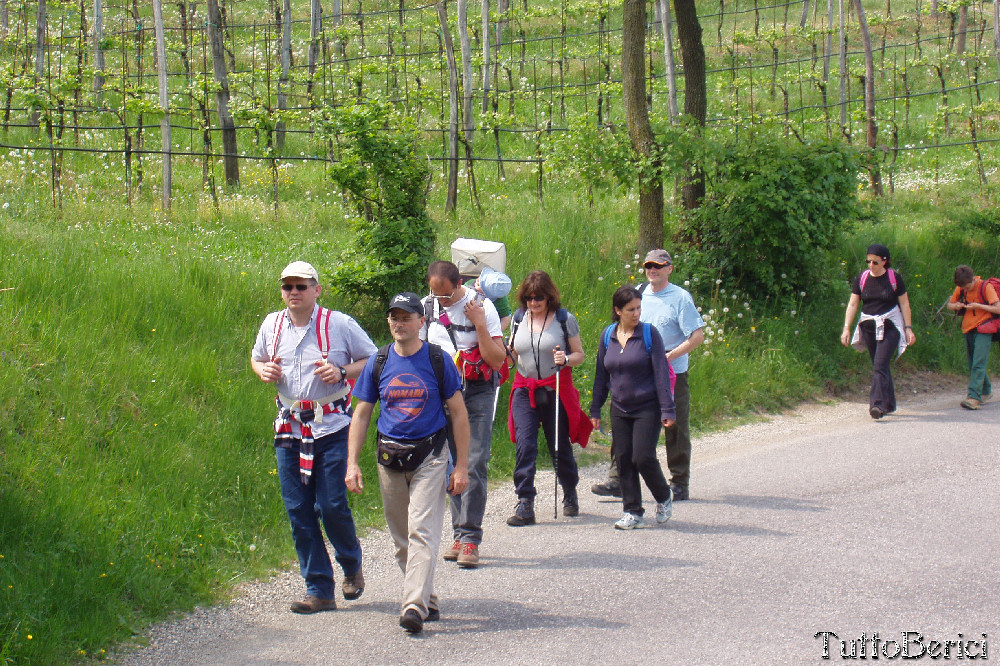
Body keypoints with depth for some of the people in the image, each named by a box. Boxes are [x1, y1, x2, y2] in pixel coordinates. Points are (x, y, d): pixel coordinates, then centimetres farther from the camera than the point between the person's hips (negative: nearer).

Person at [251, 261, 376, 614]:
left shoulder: (339, 325, -5)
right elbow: (256, 358, 24)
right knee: (298, 510, 2)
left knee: (331, 505, -8)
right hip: (289, 428, 4)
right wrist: (263, 370, 1)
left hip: (332, 427, -4)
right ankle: (319, 590, 10)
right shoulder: (272, 325, 7)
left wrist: (342, 372, -15)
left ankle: (352, 565, 22)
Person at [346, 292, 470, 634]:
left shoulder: (438, 361, -3)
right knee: (401, 538, 9)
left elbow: (458, 414, 1)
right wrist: (352, 463, 0)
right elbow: (361, 414, 9)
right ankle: (428, 600, 22)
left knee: (422, 531, -15)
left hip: (430, 455, -4)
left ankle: (415, 605, -21)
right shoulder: (378, 363, 4)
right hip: (389, 456, 4)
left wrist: (461, 466, -3)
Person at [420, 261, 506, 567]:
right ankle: (459, 533, 12)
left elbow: (497, 359, -11)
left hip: (477, 392, -3)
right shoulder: (426, 308, 4)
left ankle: (470, 539, -10)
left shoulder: (481, 307, -7)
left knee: (475, 464, -11)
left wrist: (480, 325, -18)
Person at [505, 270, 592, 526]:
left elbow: (579, 354, 2)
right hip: (524, 390, 2)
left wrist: (566, 359, -19)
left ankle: (570, 495, 32)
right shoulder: (519, 318, 7)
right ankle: (525, 505, -12)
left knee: (560, 447, 9)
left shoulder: (565, 319, -3)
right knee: (524, 446, -11)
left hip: (556, 389, -2)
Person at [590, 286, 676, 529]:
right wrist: (595, 409, 11)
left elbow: (661, 372, -9)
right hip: (620, 410, 4)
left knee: (643, 457, -10)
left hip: (647, 408, -4)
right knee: (623, 460, 3)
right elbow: (601, 374, 12)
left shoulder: (649, 334, -8)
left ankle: (664, 498, 16)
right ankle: (632, 511, 13)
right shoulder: (608, 336, 4)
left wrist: (667, 409, -12)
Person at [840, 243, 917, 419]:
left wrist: (908, 328, -2)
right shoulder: (861, 278, 4)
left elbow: (904, 304, 2)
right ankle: (889, 403, 22)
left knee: (880, 365, -17)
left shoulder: (894, 278, -4)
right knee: (880, 367, 10)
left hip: (889, 327, -4)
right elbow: (853, 304, 6)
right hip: (868, 326, 4)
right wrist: (846, 328, -2)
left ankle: (877, 404, -23)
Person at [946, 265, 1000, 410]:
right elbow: (950, 304, 18)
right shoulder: (961, 288, 5)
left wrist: (977, 306, -19)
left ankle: (975, 397, -24)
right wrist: (956, 306, -5)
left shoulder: (986, 287, -11)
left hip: (983, 329, -7)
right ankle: (986, 391, 32)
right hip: (968, 330, 7)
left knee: (978, 364, -16)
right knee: (973, 364, 13)